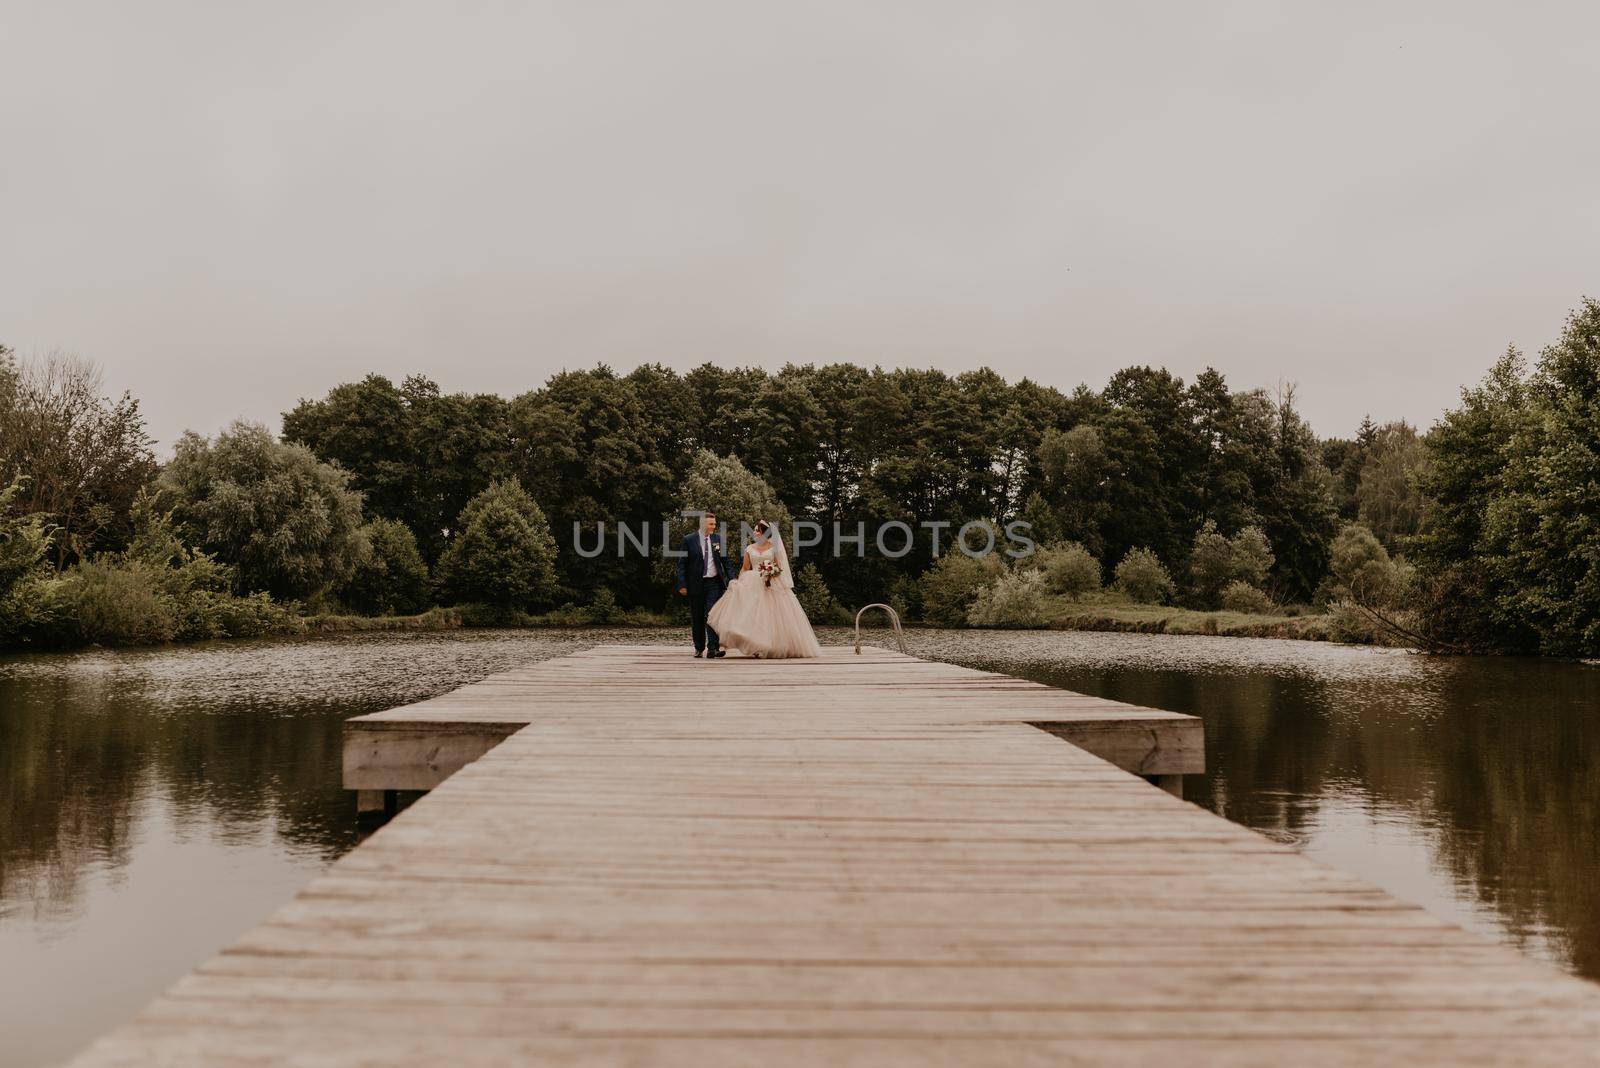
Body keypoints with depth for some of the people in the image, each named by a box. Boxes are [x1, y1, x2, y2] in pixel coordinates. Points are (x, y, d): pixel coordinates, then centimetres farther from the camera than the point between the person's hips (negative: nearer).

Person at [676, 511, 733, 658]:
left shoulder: (718, 539, 5)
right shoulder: (689, 540, -1)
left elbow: (725, 561, 11)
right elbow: (682, 563, 0)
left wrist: (731, 579, 3)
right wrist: (682, 584, -7)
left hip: (714, 583, 0)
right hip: (695, 584, 0)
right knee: (697, 617, 8)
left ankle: (712, 649, -15)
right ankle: (699, 648, 21)